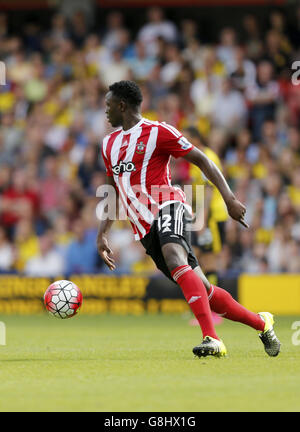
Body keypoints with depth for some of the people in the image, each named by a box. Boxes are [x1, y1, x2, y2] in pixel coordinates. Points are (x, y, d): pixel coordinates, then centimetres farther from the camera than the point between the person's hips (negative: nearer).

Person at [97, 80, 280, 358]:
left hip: (166, 207, -6)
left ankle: (211, 339, -47)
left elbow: (202, 161, 0)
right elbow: (113, 192, 28)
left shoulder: (157, 132, -1)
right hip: (145, 229, 7)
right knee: (204, 291, 2)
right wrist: (102, 234, 17)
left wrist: (229, 199, -9)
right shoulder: (109, 144, 21)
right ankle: (261, 323, 18)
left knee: (175, 260, -37)